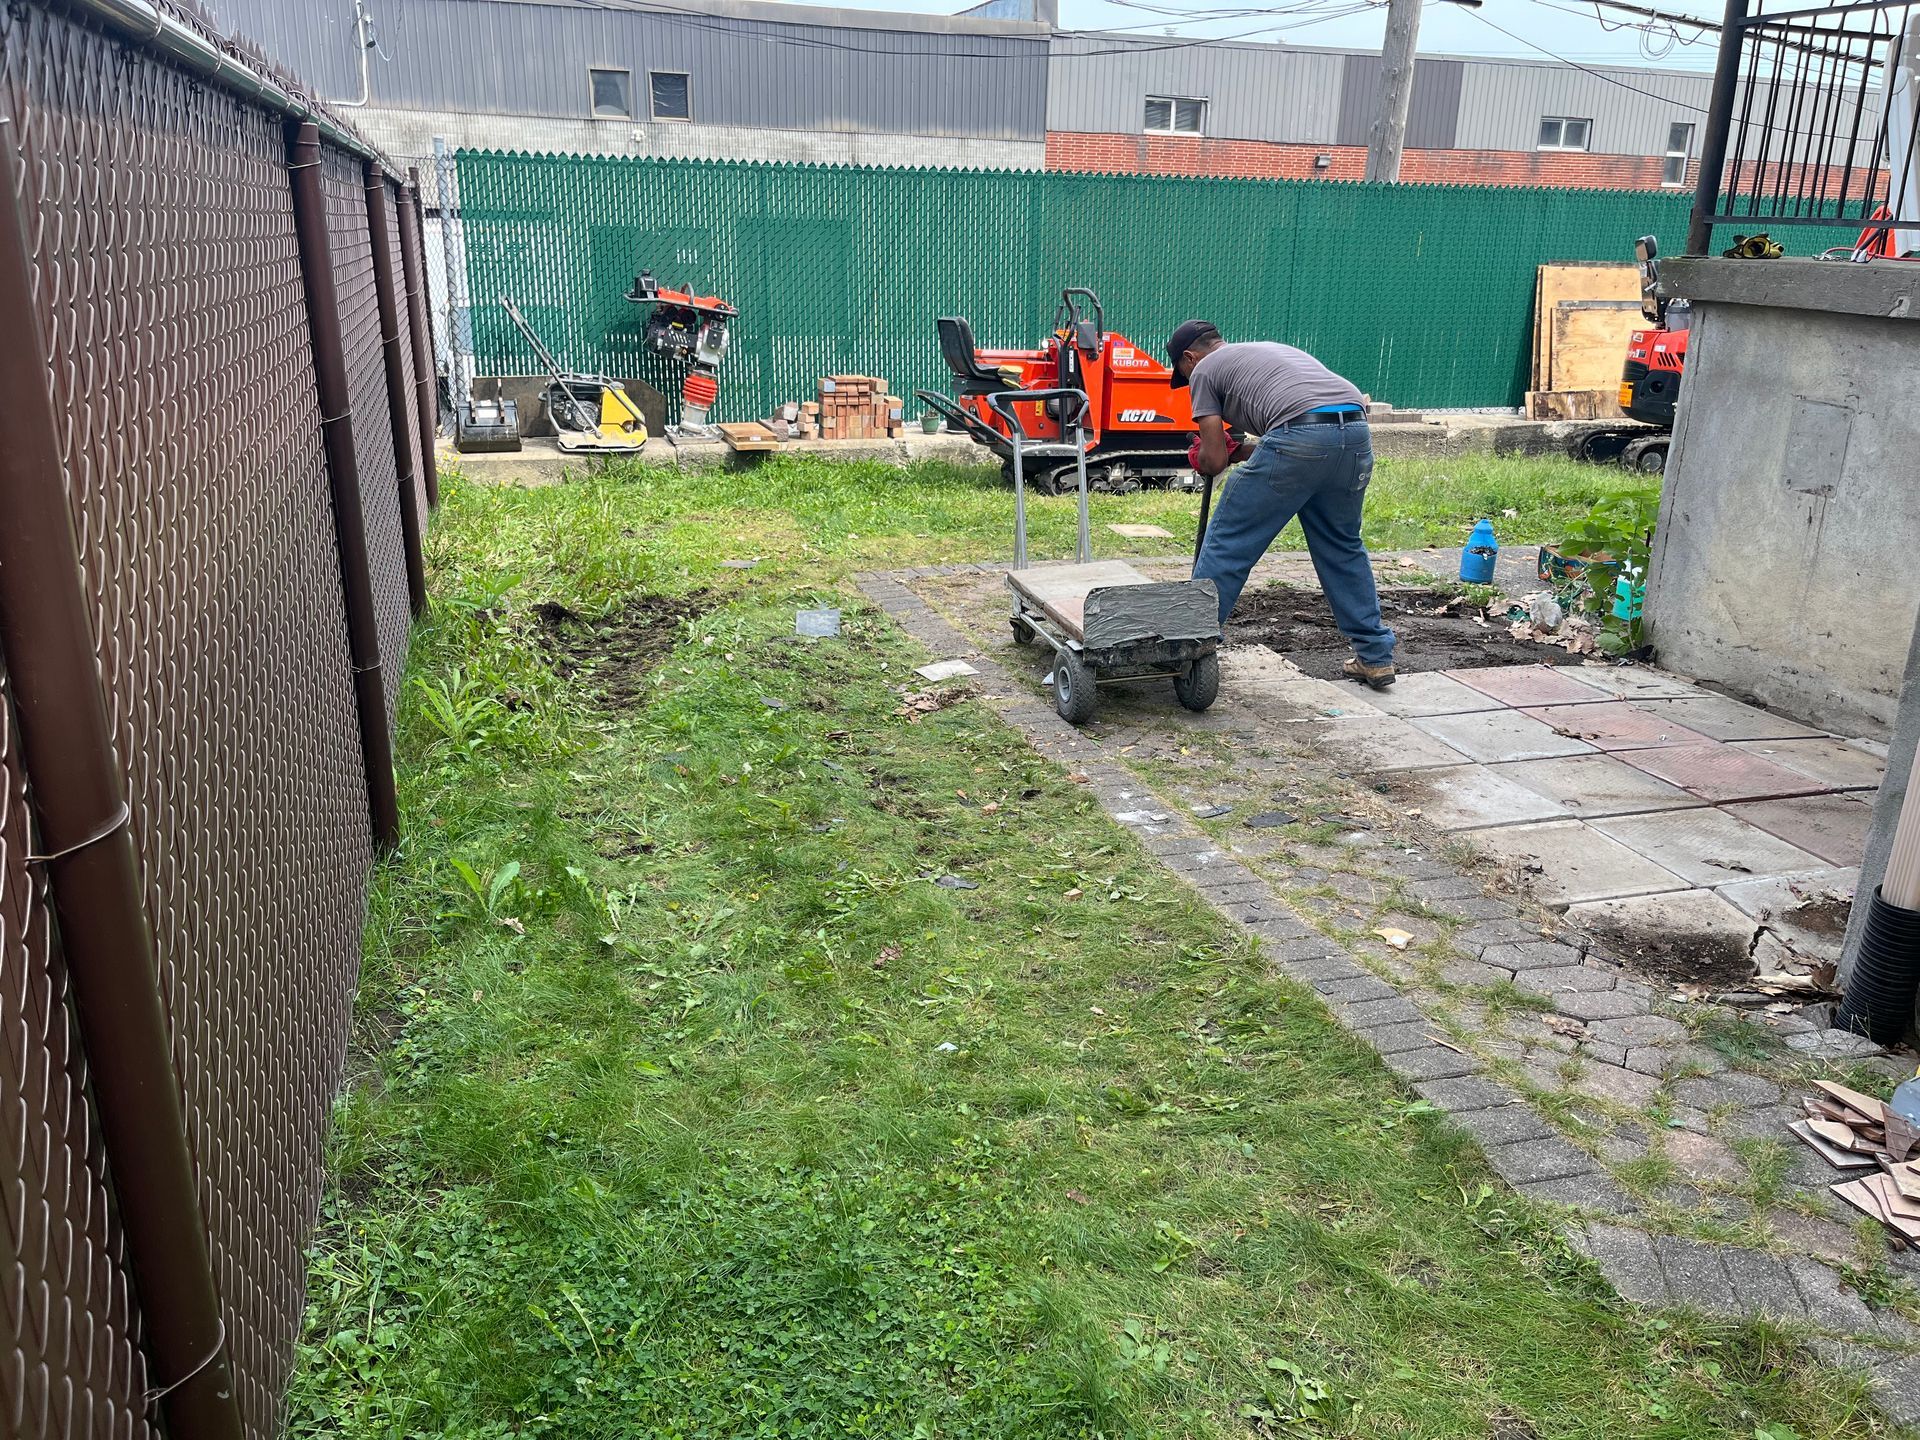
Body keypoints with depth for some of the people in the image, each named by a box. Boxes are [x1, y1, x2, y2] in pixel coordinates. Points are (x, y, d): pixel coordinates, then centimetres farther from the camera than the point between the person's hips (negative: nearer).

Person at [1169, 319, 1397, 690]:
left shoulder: (1204, 370, 16)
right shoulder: (1268, 348, 37)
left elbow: (1213, 460, 11)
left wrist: (1202, 458, 33)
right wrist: (1238, 450, 37)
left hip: (1300, 435, -7)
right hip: (1357, 431, 7)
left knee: (1228, 543, 5)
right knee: (1343, 546, 23)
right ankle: (1375, 656, 25)